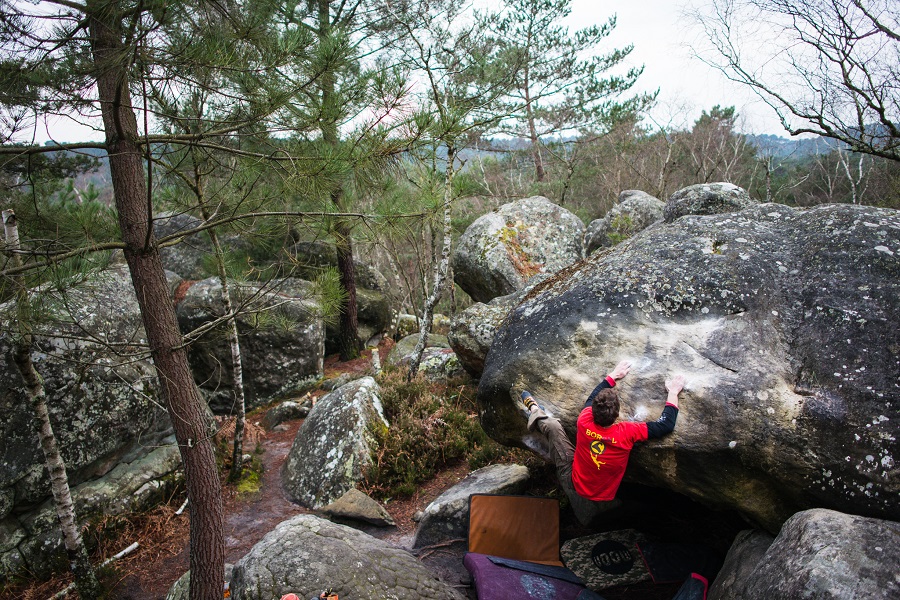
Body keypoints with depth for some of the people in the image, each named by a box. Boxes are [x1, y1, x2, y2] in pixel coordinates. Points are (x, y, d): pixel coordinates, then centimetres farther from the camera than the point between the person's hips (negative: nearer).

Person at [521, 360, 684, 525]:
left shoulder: (584, 421, -23)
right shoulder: (627, 433, -30)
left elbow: (592, 398, 0)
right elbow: (666, 424, -17)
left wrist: (613, 376, 12)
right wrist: (673, 392, -5)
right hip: (602, 502, -1)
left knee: (553, 426, 7)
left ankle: (535, 412, 41)